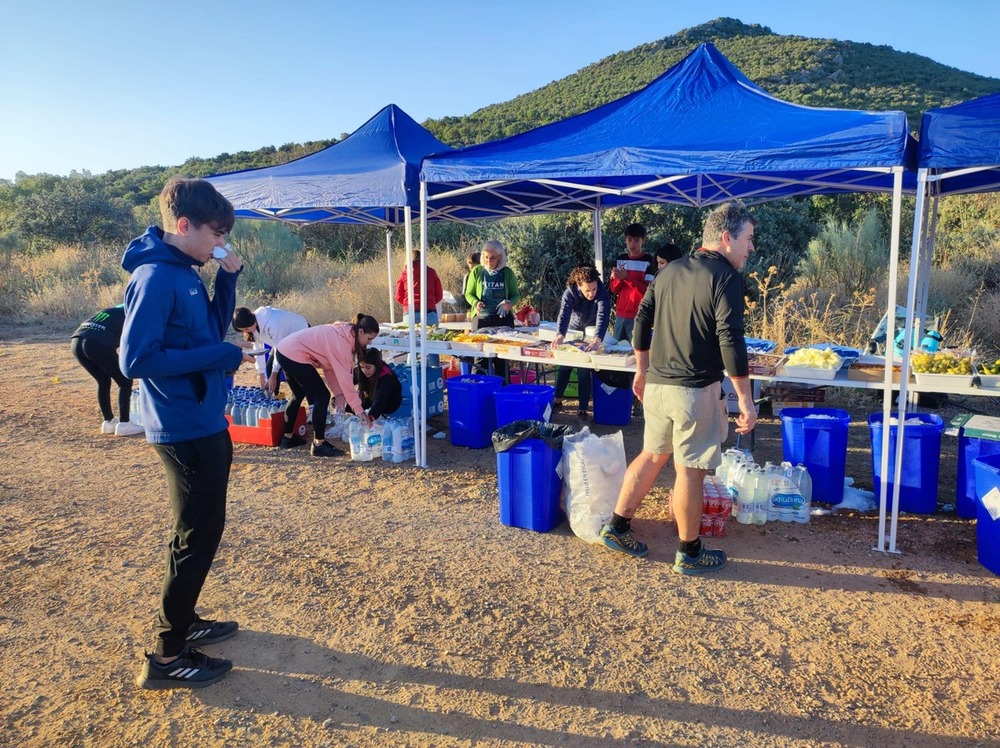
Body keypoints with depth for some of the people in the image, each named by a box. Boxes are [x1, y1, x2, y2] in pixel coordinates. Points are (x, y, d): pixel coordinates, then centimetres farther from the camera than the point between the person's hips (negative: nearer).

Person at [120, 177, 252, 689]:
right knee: (196, 539, 0)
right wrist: (221, 356, -21)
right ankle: (167, 657, 14)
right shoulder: (155, 278, -19)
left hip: (203, 425, 10)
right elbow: (135, 359, -23)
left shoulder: (184, 273, 9)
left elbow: (212, 328, 16)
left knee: (202, 531, 20)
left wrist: (228, 278, 4)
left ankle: (183, 621, 37)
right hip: (184, 430, -10)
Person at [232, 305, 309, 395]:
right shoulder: (254, 324, -15)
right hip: (284, 339, 8)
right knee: (269, 367, -1)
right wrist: (262, 377, -9)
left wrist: (273, 376, -21)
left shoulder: (272, 324, -39)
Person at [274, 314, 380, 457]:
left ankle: (288, 437, 38)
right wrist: (359, 410, -18)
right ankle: (319, 445, 0)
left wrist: (338, 393, -1)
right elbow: (345, 378, -22)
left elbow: (330, 367, 9)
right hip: (295, 356, -10)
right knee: (322, 396, -5)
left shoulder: (343, 333, 8)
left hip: (285, 350, 10)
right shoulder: (342, 342, -20)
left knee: (298, 395, 26)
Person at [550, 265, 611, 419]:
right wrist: (561, 335, -60)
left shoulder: (602, 294, -30)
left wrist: (598, 339, -62)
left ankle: (583, 409, 0)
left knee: (584, 370, -9)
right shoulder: (570, 292, -26)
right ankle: (557, 399, 28)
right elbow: (564, 314, -40)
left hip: (592, 334, -2)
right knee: (565, 365, 10)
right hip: (573, 331, 2)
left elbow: (603, 316, -44)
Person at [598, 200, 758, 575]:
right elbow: (731, 342, -17)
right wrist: (745, 400, -13)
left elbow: (642, 321, 13)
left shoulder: (670, 271, 11)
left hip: (657, 385, 7)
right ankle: (689, 553, 17)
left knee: (652, 455, 19)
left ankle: (617, 527, 25)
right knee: (690, 470, 3)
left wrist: (642, 371, 22)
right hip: (696, 389, -7)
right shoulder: (726, 277, -10)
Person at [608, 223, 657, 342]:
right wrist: (618, 278, -12)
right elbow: (613, 289, 9)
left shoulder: (649, 261, -7)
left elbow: (648, 291, -13)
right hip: (620, 314, 5)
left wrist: (627, 277, -21)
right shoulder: (620, 259, 8)